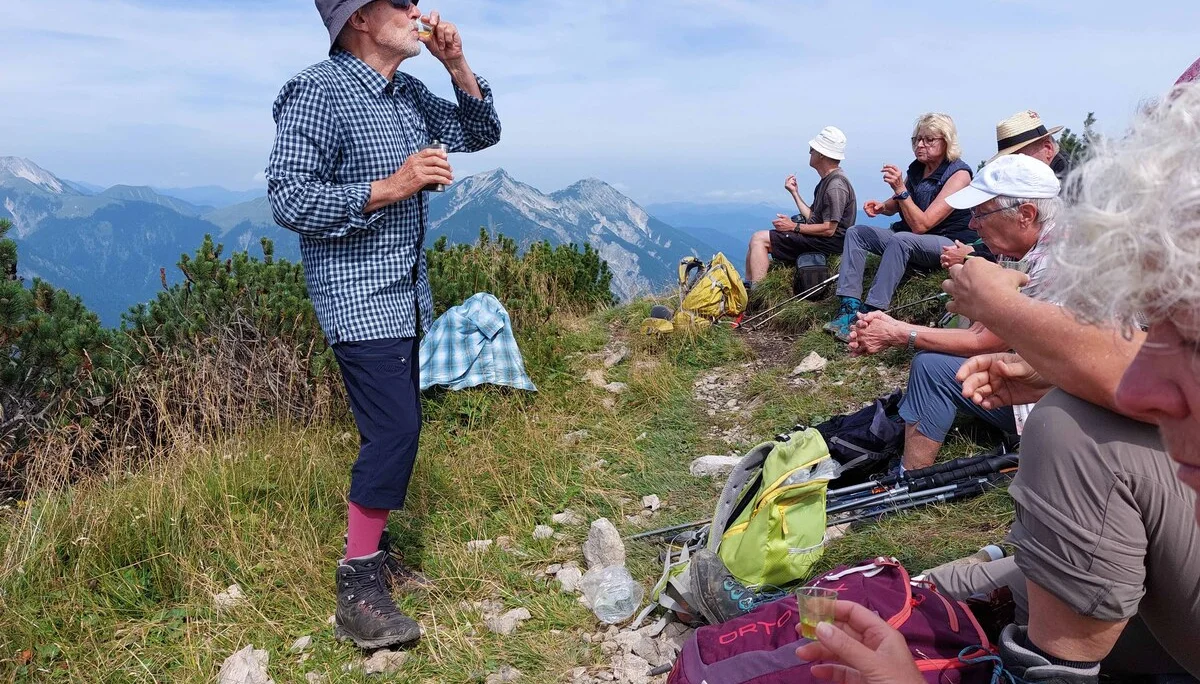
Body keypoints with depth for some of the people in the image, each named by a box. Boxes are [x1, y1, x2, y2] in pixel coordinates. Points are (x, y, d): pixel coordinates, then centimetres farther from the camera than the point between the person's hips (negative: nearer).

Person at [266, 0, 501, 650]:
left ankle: (367, 546, 27)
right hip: (358, 294, -9)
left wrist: (456, 64, 2)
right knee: (395, 429, -14)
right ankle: (357, 593, -4)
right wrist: (389, 187, -25)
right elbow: (289, 200, -19)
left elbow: (481, 132, 16)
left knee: (395, 426, 13)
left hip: (404, 292, 9)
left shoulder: (407, 92, 9)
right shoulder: (318, 92, -15)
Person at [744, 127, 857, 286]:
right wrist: (794, 192, 15)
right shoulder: (827, 180, 16)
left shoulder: (836, 186, -17)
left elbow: (829, 229, -22)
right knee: (758, 239, 10)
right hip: (817, 237, 11)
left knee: (760, 239, -16)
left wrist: (794, 227, -14)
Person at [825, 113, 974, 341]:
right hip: (909, 238, 8)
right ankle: (849, 307, -24)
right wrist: (881, 206, -2)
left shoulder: (958, 174, -14)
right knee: (856, 233, -7)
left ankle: (870, 313, -41)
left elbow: (921, 224, -21)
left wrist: (900, 189, -27)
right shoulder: (916, 168, 7)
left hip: (947, 244, -8)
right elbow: (895, 206, 22)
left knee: (900, 240, -37)